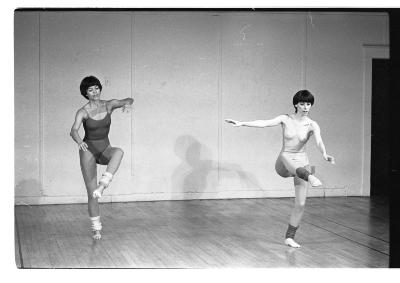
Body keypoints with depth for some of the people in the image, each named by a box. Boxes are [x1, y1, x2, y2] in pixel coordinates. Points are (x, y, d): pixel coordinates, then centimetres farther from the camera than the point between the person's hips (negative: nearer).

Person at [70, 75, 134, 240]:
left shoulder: (108, 105, -1)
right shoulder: (83, 112, -11)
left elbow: (129, 100, -5)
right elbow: (73, 131, -26)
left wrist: (127, 103, -30)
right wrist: (79, 142, -48)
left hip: (105, 149, 3)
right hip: (89, 150, -3)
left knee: (119, 152, -36)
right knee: (91, 193, -3)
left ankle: (102, 185, -39)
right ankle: (96, 228, 12)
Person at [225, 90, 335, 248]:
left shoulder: (312, 125, -7)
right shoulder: (285, 119, -3)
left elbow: (319, 141, -25)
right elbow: (263, 123, -12)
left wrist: (324, 155, -46)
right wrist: (241, 124, -22)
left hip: (302, 165, 1)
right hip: (283, 164, -1)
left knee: (300, 204, -3)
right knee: (285, 156, -39)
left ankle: (289, 237, 11)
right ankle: (310, 177, -68)